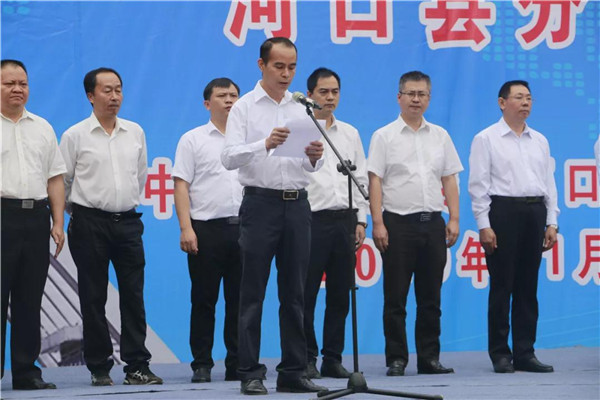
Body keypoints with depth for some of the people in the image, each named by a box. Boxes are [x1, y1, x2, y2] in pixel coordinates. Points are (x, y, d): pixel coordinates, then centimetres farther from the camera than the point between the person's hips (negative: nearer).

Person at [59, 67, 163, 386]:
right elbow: (62, 181, 5)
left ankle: (136, 366, 0)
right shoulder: (75, 136, -2)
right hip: (90, 222, -3)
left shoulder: (135, 132, 9)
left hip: (127, 220, 3)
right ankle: (99, 368, 7)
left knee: (133, 295, -1)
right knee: (93, 299, 1)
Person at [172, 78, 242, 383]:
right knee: (204, 301, 0)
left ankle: (238, 364, 9)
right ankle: (201, 365, 5)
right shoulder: (193, 140, 4)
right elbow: (181, 186, -1)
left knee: (240, 300, 4)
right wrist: (186, 228, -11)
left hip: (244, 228, 3)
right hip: (206, 228, -3)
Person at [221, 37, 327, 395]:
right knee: (253, 294, -2)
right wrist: (265, 144, -30)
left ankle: (294, 372, 10)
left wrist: (315, 157, -15)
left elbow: (312, 167, 9)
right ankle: (251, 373, 1)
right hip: (261, 203, -4)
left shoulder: (302, 109, 11)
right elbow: (230, 157, -14)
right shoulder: (245, 107, -2)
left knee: (294, 294, 6)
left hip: (297, 204, 4)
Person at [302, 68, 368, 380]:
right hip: (312, 219, -5)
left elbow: (361, 178, 17)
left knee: (340, 295, 6)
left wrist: (360, 220, 9)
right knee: (307, 294, -3)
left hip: (344, 220, 5)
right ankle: (307, 358, 3)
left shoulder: (350, 134, 15)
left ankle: (333, 358, 11)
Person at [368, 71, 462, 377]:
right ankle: (396, 360, 3)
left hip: (433, 224, 4)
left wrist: (454, 219, 4)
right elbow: (374, 181, -3)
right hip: (398, 222, -4)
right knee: (396, 298, -1)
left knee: (431, 297, 6)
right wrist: (378, 224, -11)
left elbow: (450, 180, 14)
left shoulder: (440, 136, 13)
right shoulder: (385, 136, 1)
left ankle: (429, 358, 11)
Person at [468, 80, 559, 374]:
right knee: (502, 286, -2)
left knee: (528, 287, 6)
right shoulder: (486, 139, 0)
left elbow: (549, 182, 15)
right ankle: (500, 354, 5)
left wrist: (551, 222, 7)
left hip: (535, 213, 5)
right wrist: (484, 225, -11)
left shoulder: (539, 141, 15)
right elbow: (478, 184, -4)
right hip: (503, 210, -5)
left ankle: (524, 352, 10)